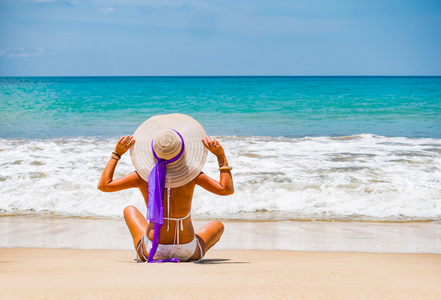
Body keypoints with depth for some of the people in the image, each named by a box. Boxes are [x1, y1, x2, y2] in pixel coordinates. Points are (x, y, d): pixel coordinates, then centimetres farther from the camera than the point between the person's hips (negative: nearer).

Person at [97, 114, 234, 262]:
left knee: (130, 210, 32)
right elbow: (227, 189, -11)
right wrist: (221, 156, -9)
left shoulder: (143, 176, -14)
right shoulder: (191, 174, -18)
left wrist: (116, 154, 0)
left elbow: (103, 185, -5)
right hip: (188, 254, -1)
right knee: (218, 225, 30)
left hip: (150, 253, 1)